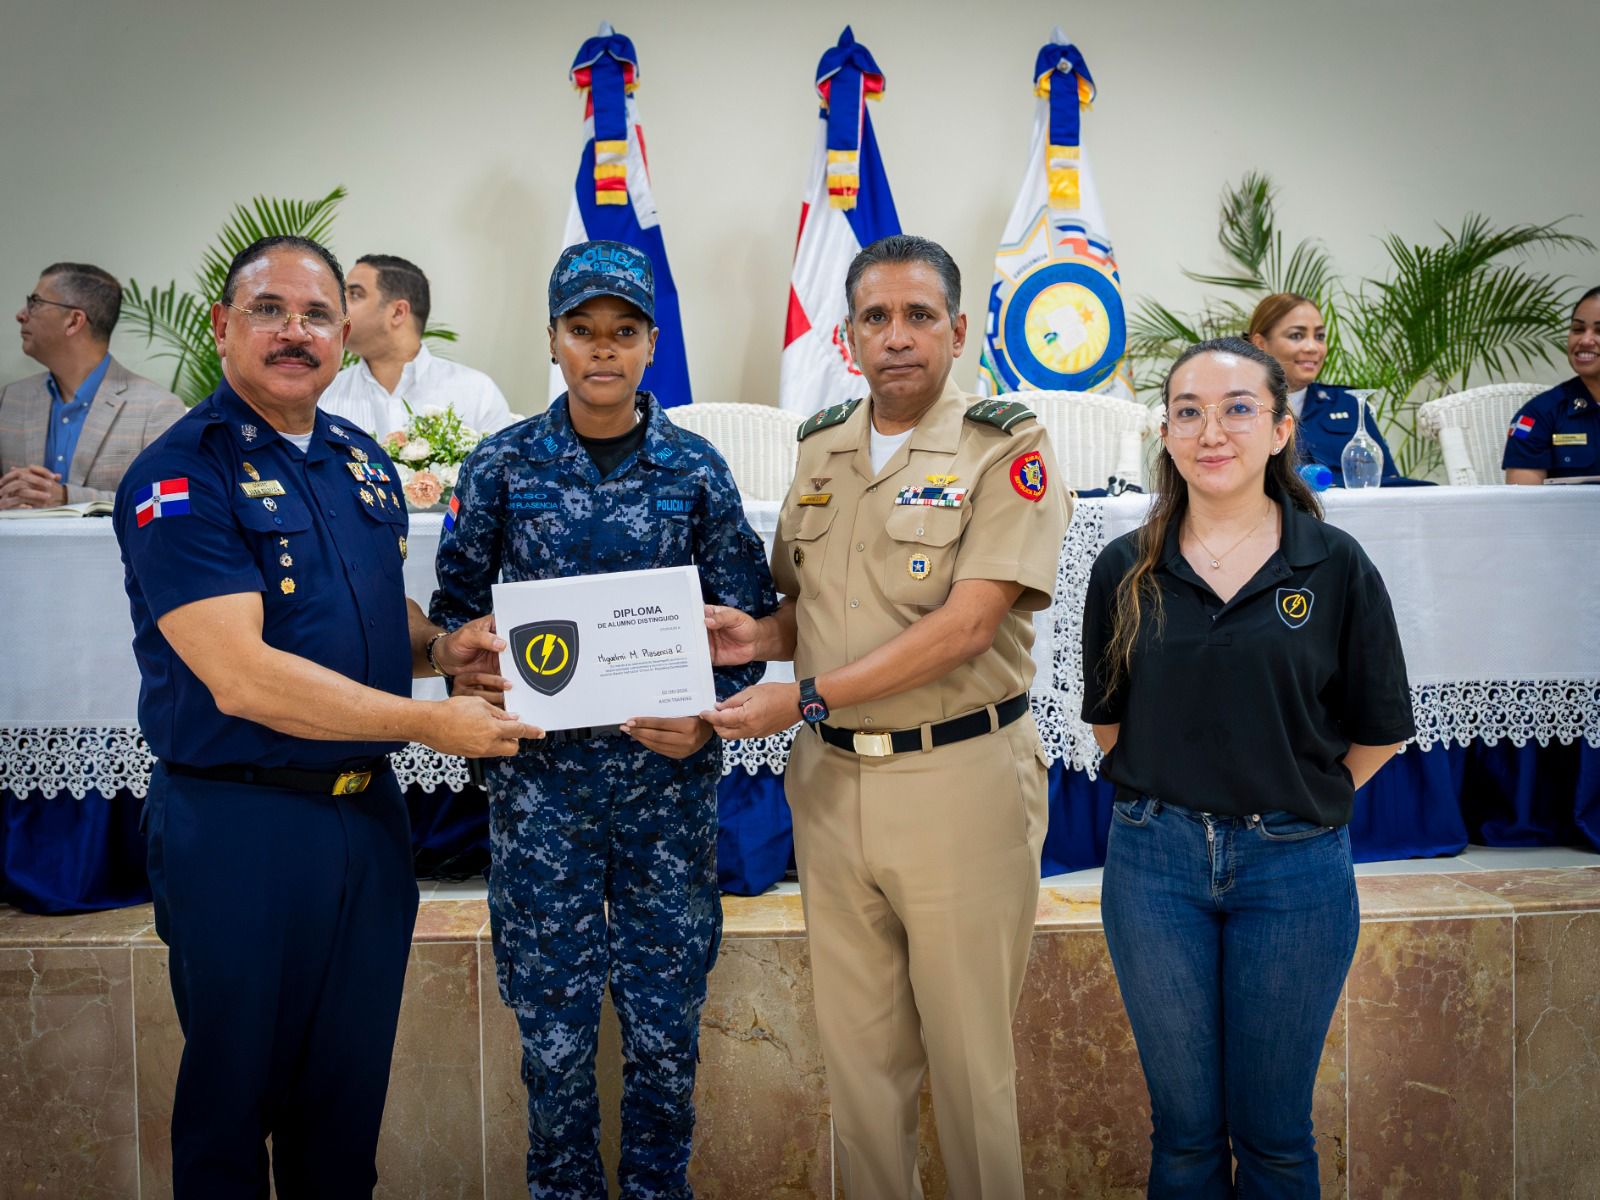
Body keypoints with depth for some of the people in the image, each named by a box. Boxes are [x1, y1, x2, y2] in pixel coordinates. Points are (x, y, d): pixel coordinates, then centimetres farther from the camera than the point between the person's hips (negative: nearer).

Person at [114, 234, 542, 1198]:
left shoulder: (365, 461, 8)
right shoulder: (180, 477, -14)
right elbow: (241, 676, -22)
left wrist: (440, 646, -1)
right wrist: (430, 722, -20)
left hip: (370, 809, 6)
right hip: (240, 822, -6)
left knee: (351, 1081, 19)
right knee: (237, 1086, 12)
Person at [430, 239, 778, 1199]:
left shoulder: (696, 468, 2)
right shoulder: (504, 465, 2)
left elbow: (749, 613, 4)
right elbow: (457, 604, 9)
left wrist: (707, 719, -11)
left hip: (670, 774, 0)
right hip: (543, 770, 0)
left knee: (666, 1019, 10)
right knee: (554, 1020, 7)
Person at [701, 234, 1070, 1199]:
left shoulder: (1008, 450, -8)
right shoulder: (820, 448, 11)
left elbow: (966, 626, -18)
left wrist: (806, 697, -20)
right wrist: (761, 635, -3)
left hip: (959, 780, -5)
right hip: (830, 777, 5)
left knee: (969, 1052, 8)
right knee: (860, 1047, 15)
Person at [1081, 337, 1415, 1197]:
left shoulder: (1337, 567, -5)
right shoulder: (1126, 570, -1)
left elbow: (1378, 734, 2)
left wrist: (1294, 801, 5)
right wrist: (1173, 797, 2)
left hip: (1293, 867, -1)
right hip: (1155, 864, 1)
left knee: (1274, 1131, 13)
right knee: (1185, 1126, 14)